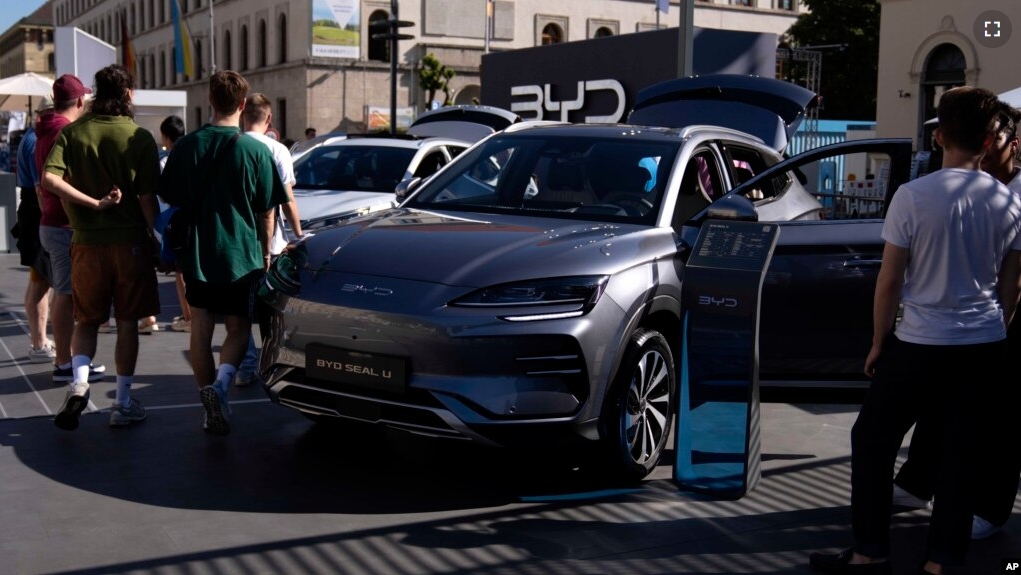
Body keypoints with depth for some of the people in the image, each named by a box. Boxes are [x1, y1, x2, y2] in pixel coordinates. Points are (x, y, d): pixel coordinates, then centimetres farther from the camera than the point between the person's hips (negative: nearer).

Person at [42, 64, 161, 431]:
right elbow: (147, 198, -10)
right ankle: (123, 403, 14)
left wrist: (94, 203, -11)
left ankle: (79, 382, -8)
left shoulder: (72, 132, 0)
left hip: (87, 242, 2)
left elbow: (50, 179, -14)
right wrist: (157, 237, 3)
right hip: (130, 242, -2)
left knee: (86, 321, 15)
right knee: (127, 323, 9)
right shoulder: (140, 138, -8)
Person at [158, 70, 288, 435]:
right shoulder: (256, 151, -9)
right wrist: (266, 251, 10)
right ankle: (221, 382, -15)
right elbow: (267, 212, -3)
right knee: (238, 328, 11)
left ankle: (213, 409, 14)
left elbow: (171, 201, 6)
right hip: (242, 256, -2)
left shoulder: (186, 146, -2)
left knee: (201, 330, 12)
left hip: (197, 254, 2)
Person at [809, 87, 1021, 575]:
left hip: (921, 344, -4)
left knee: (872, 441, 9)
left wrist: (878, 343, 2)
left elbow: (889, 281, -9)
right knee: (960, 453, 10)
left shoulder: (913, 196, -13)